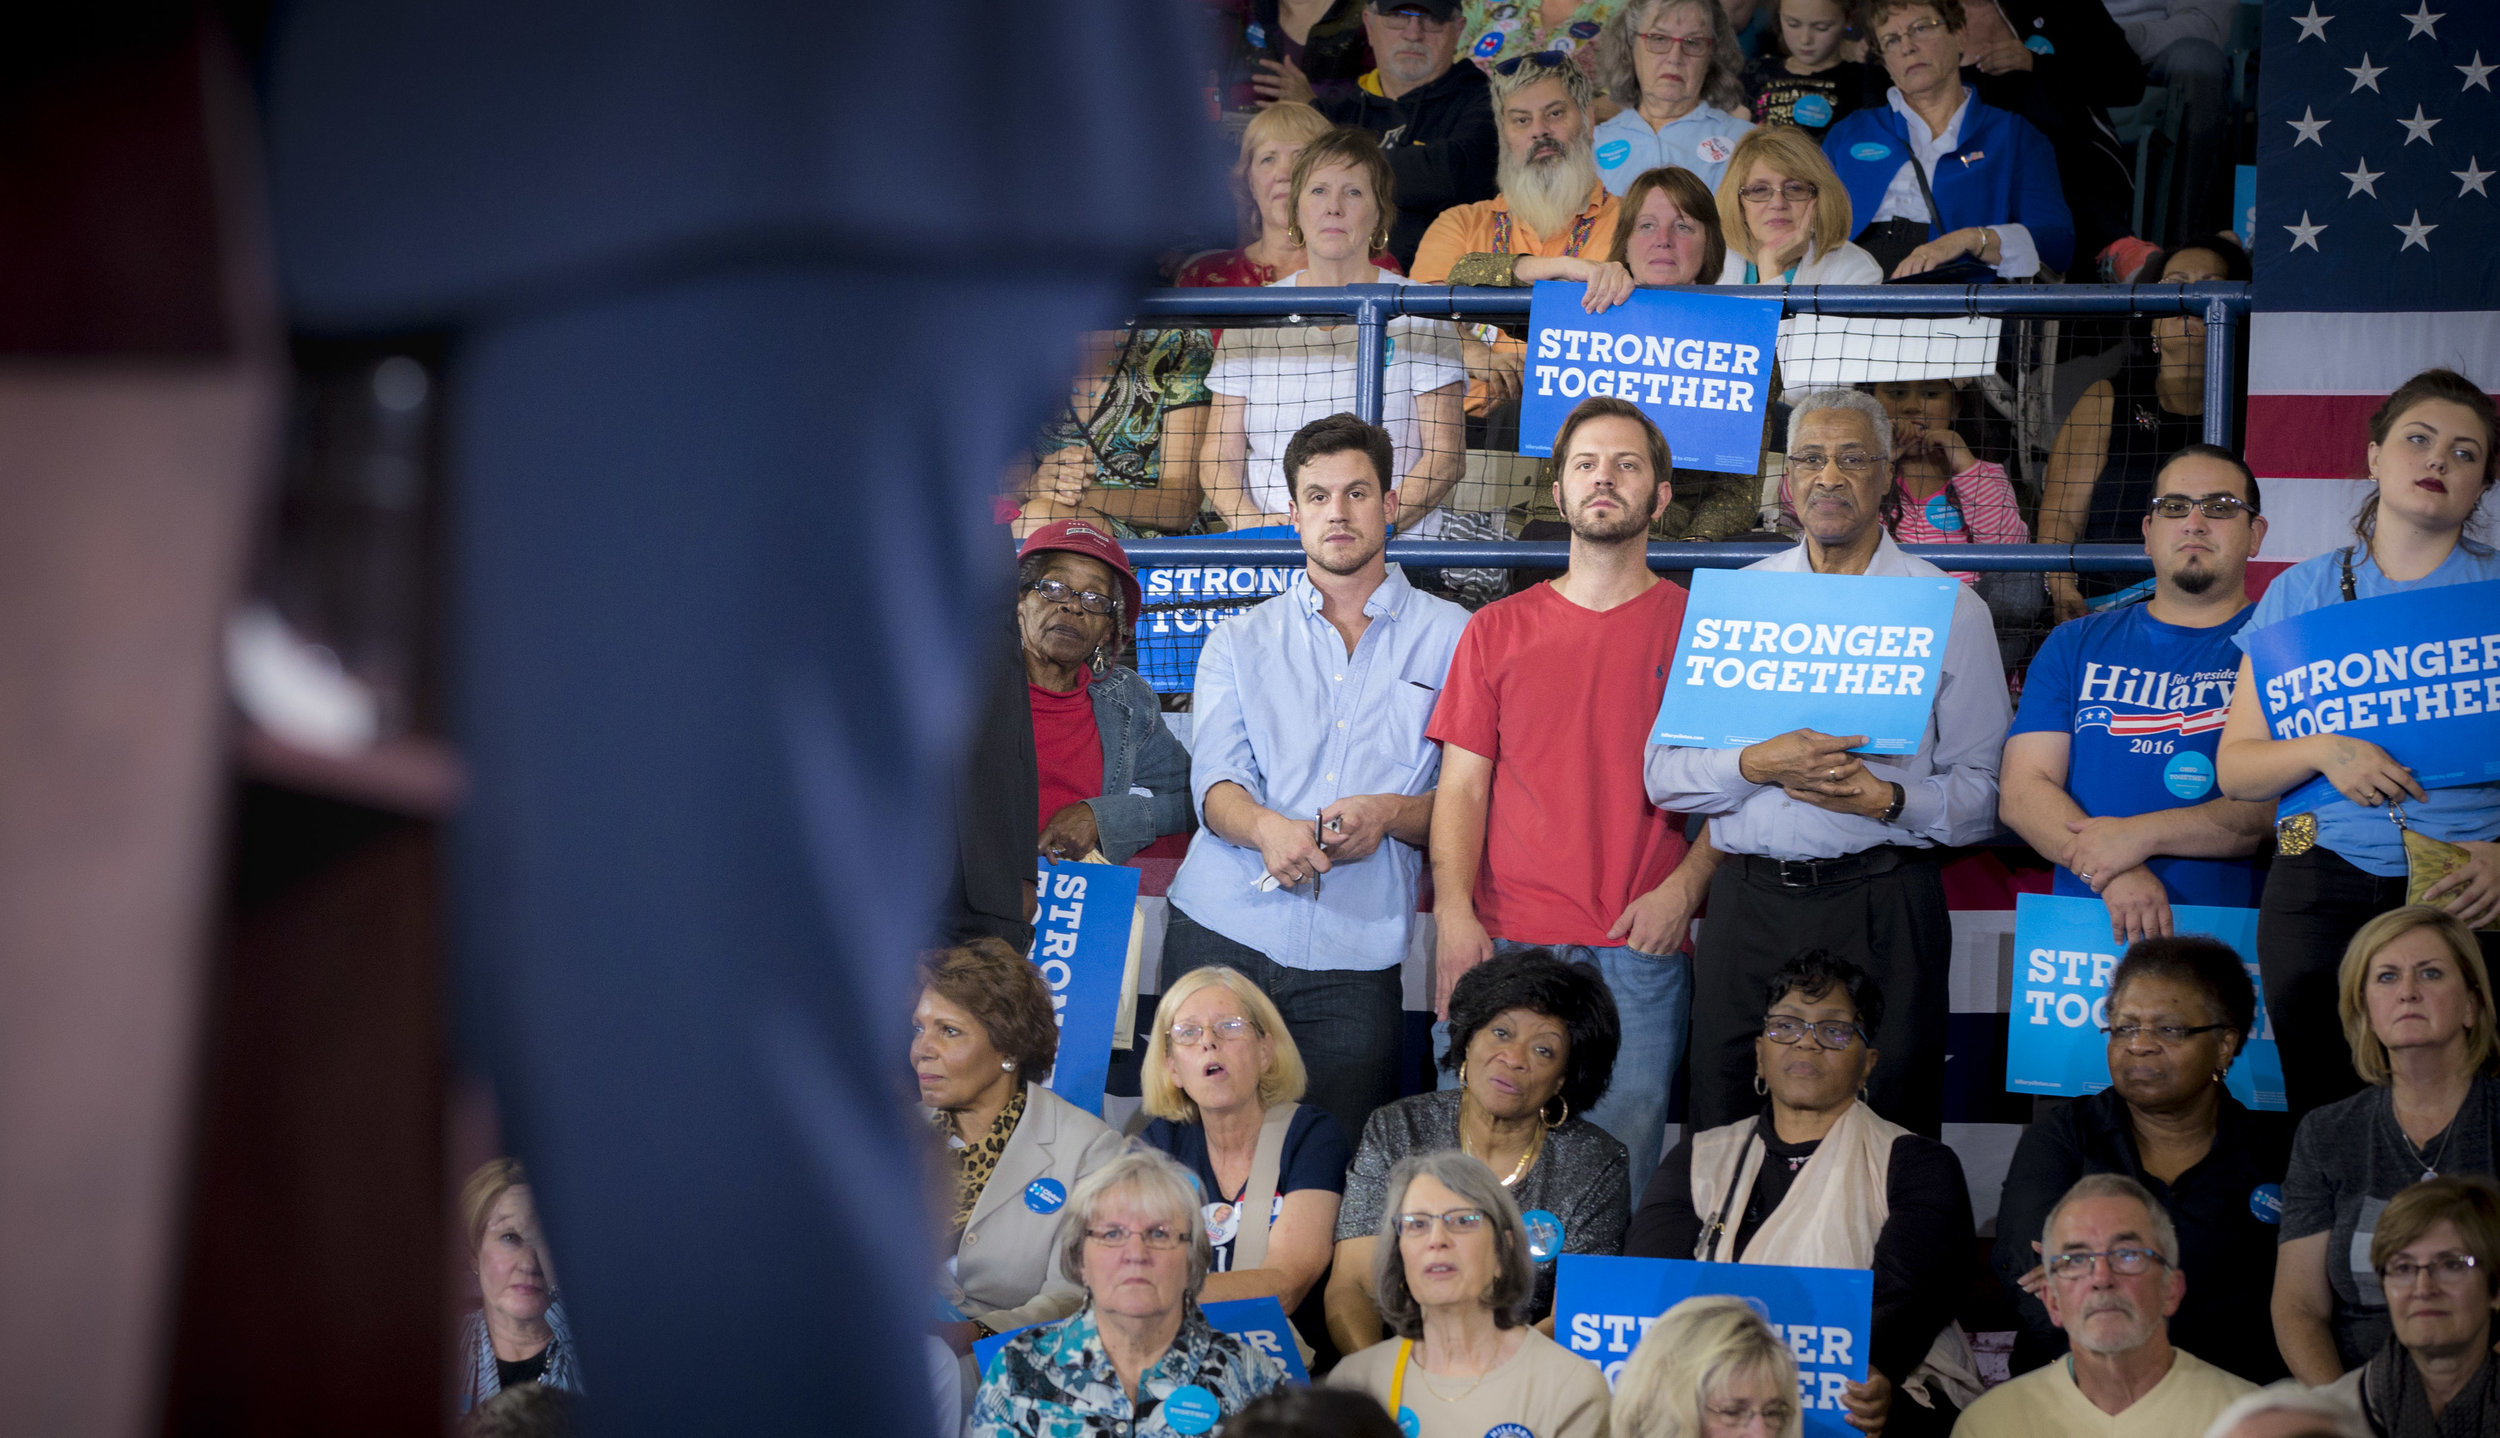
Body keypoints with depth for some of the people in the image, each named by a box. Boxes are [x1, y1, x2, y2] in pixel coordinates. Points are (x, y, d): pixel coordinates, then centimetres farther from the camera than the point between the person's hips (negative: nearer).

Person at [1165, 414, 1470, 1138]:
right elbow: (1214, 781, 2)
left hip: (1356, 951, -1)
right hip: (1221, 933, 1)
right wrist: (1267, 828, -21)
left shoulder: (1450, 637, 10)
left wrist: (1388, 816, -17)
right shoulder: (1239, 642, 15)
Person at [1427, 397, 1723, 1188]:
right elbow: (1462, 785, 8)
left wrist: (1683, 888, -10)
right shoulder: (1498, 630, 13)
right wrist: (1454, 913, -5)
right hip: (1508, 943, 1)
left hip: (1640, 947, -1)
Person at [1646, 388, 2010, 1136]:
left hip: (1881, 904, -2)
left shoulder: (1949, 607, 6)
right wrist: (1761, 765, -11)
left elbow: (1986, 788, 2)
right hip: (1748, 901, 2)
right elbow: (1665, 772, 7)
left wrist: (1890, 800, -16)